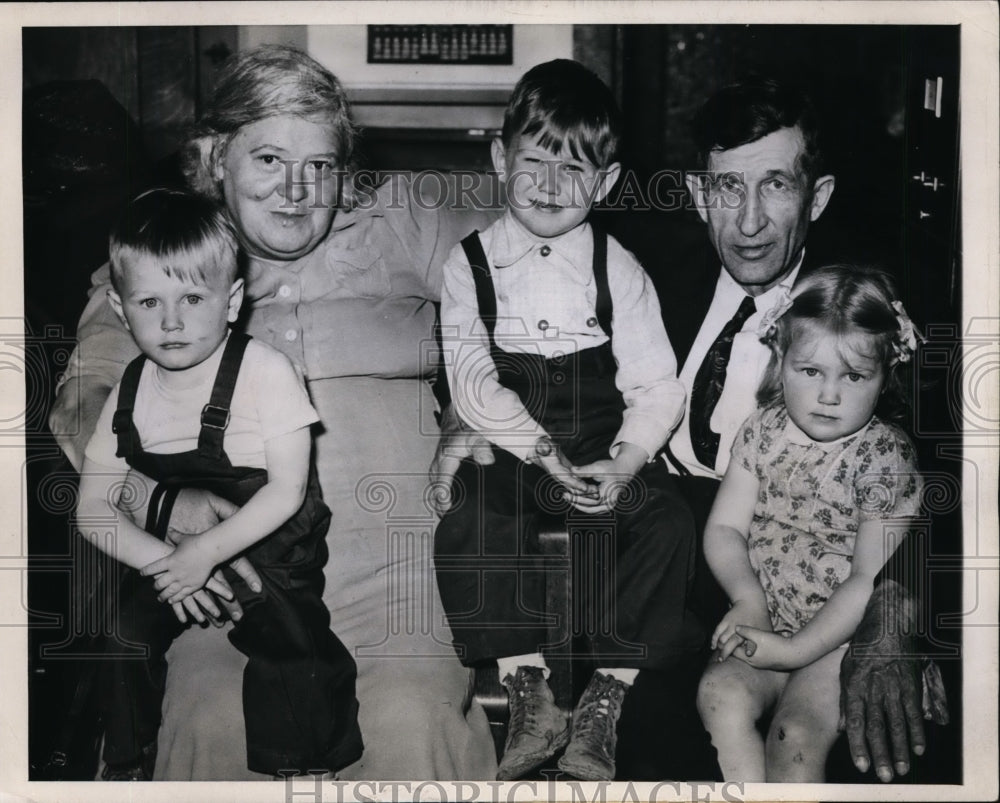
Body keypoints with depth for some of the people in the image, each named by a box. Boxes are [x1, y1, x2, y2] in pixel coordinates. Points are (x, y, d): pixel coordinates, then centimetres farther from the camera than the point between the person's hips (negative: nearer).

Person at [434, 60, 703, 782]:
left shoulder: (619, 270, 4)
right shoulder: (469, 264, 2)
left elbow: (657, 388, -1)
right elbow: (472, 380, -7)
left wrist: (623, 462, -19)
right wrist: (542, 453, -20)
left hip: (610, 449, 1)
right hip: (510, 449, 0)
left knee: (667, 522, -24)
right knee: (469, 529, -27)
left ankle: (605, 702, -14)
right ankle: (529, 697, -16)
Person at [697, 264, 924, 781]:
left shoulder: (885, 458, -10)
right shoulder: (764, 431, 4)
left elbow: (871, 581, -14)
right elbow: (724, 528, 3)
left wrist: (793, 650, -18)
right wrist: (747, 597, -17)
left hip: (843, 636, -4)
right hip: (765, 624, 4)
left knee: (797, 733, -25)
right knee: (720, 692, -23)